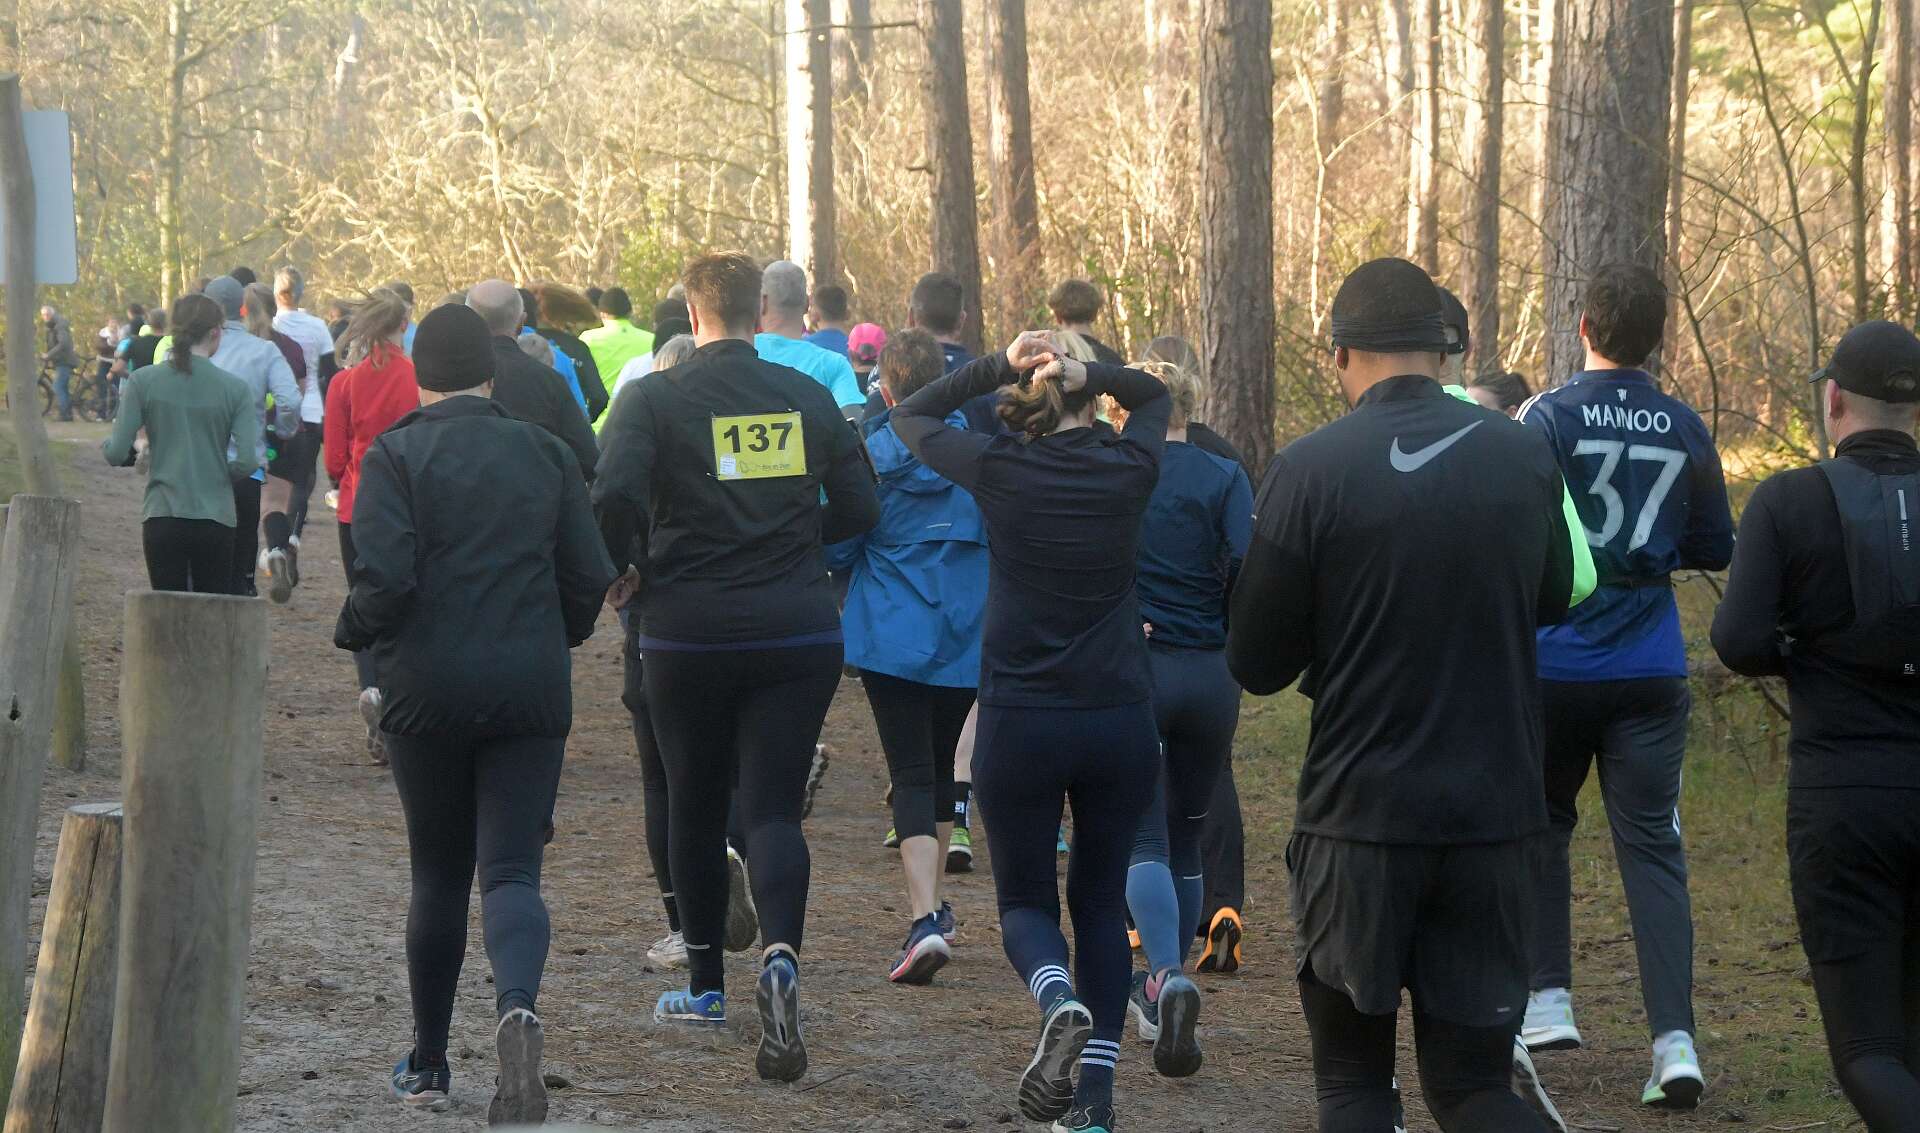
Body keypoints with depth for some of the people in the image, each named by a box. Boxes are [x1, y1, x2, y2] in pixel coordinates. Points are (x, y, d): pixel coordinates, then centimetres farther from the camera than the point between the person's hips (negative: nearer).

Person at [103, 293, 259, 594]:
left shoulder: (143, 381, -4)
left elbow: (116, 453, -7)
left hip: (162, 518, 1)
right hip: (215, 520, -1)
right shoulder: (235, 389, -5)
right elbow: (247, 461, -11)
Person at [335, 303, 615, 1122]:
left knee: (438, 876, 13)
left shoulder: (394, 456, -4)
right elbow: (589, 578, 5)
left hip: (428, 692, -1)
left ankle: (428, 1064, 21)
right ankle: (518, 1005, -33)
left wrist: (356, 631, 5)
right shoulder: (545, 454, 6)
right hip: (532, 692, 1)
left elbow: (385, 575, -15)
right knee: (511, 869, -2)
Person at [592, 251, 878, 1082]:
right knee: (774, 808, -1)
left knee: (695, 807, 16)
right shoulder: (807, 397, 4)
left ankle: (705, 984, 26)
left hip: (688, 633, -1)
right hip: (799, 633, 1)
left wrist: (629, 578, -1)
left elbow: (614, 499, -18)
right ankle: (780, 957, -28)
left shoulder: (654, 398, -6)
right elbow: (858, 508, 7)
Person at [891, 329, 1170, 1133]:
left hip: (1020, 725, -2)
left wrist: (996, 367, 1)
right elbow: (1154, 395, 21)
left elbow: (911, 416, 13)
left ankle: (1059, 1001, -21)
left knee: (1025, 899, 12)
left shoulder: (997, 469, -5)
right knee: (1101, 899, 16)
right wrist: (1089, 374, 1)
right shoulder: (1126, 469, -1)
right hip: (1121, 723, 2)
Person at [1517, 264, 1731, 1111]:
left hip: (1555, 665, -2)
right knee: (1653, 849, 0)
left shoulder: (1549, 418, -9)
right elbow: (1715, 550, 10)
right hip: (1652, 673, 2)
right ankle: (1675, 1037, -12)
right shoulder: (1685, 430, 2)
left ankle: (1548, 1001, 19)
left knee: (1542, 827, 18)